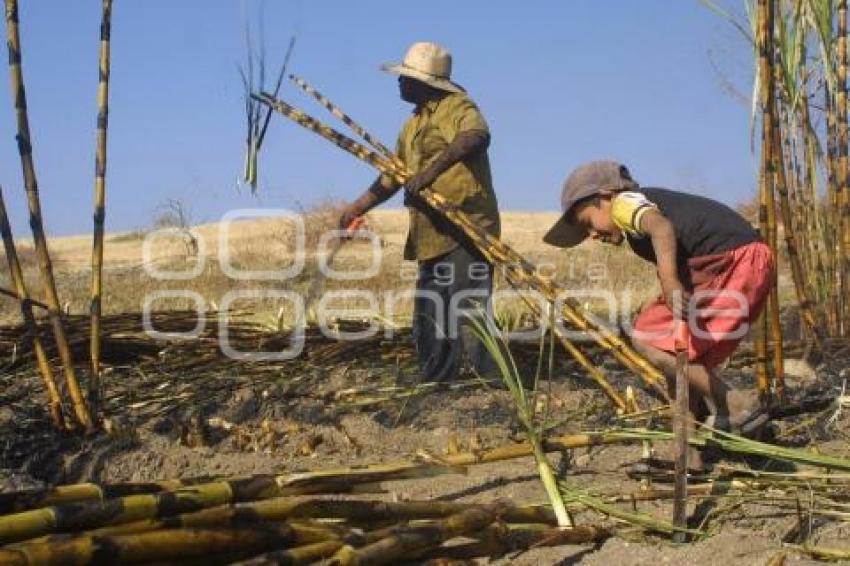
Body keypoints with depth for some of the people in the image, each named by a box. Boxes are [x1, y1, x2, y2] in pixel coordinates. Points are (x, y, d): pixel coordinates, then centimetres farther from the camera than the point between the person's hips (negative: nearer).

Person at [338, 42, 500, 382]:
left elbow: (477, 137, -31)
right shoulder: (413, 125, 21)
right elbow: (393, 177, 30)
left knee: (467, 317, -14)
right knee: (428, 323, 13)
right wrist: (358, 208, 23)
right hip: (431, 239, 9)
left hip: (466, 235, -9)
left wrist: (433, 169, -40)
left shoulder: (456, 106, -7)